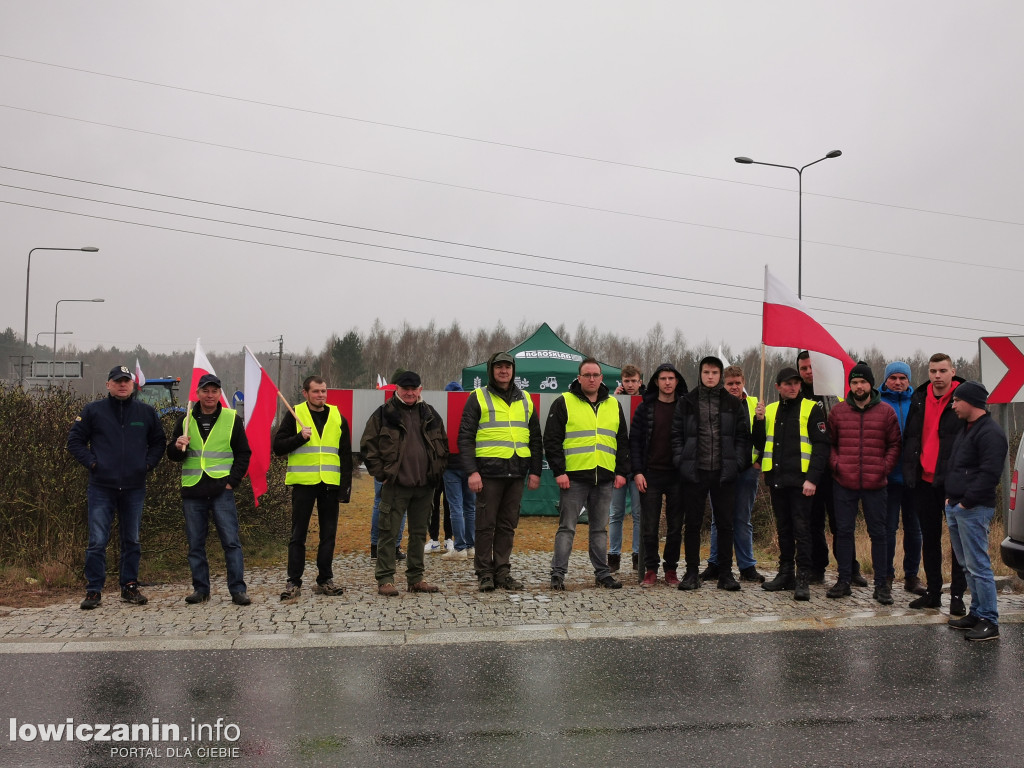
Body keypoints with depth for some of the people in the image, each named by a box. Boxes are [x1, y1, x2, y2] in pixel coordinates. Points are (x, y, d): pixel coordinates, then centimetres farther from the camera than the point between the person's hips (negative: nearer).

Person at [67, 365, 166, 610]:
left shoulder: (146, 412, 7)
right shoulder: (93, 411, 2)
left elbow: (158, 441, 17)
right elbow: (74, 441, 5)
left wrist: (148, 463, 2)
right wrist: (91, 462, -6)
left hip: (134, 488, 2)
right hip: (101, 488, -2)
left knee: (132, 541, 9)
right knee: (97, 542, -3)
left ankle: (130, 587, 19)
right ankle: (94, 591, 5)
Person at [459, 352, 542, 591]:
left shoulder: (525, 400, 16)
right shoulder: (478, 398, 3)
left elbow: (535, 439, 19)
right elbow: (465, 437, -2)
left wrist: (535, 471, 10)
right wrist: (471, 471, -12)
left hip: (516, 473, 4)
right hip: (489, 471, -4)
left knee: (508, 525, 8)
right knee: (486, 524, 0)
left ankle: (502, 572, 16)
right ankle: (484, 574, 8)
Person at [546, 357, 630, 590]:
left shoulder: (613, 405, 13)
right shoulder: (564, 403, 0)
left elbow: (623, 441, 16)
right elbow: (552, 440, -4)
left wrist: (622, 471, 7)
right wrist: (558, 471, -11)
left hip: (604, 478, 4)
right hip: (574, 477, -4)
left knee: (600, 528, 11)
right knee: (567, 527, -1)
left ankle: (602, 573, 18)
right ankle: (558, 573, 3)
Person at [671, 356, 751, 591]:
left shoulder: (734, 404, 8)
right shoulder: (686, 403, 6)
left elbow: (743, 437, 7)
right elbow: (676, 435, 5)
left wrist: (737, 464, -4)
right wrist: (681, 462, -5)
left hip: (724, 474, 1)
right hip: (694, 472, 0)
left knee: (725, 524, 5)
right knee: (692, 524, 4)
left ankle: (725, 573, 13)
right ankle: (692, 572, 12)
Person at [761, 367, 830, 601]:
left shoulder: (812, 409, -2)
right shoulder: (770, 410, 14)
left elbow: (821, 446, -7)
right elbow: (761, 443, 21)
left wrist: (812, 478, -15)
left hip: (800, 480, -5)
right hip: (777, 480, 5)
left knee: (801, 528, -6)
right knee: (783, 528, 12)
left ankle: (803, 579, -3)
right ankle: (785, 574, 19)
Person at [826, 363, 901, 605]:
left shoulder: (886, 412, 3)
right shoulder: (837, 411, 6)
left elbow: (894, 445, 6)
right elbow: (829, 442, 12)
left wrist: (884, 468, -6)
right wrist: (835, 464, -3)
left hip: (875, 484, -1)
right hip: (844, 483, 1)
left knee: (878, 533, 4)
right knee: (843, 531, 5)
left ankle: (881, 584, 11)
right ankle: (843, 581, 14)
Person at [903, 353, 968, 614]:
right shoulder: (919, 399, 9)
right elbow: (909, 437, 15)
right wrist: (909, 470, 9)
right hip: (925, 480, 5)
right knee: (929, 538, 11)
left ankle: (957, 594, 11)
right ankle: (932, 592, 21)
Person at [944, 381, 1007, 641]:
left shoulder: (991, 433, -13)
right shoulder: (966, 428, 19)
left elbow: (989, 473, -21)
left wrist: (967, 502, -18)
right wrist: (950, 497, 15)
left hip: (973, 510, -10)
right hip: (956, 507, 10)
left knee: (978, 566, -8)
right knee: (968, 565, 14)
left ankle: (989, 622, -4)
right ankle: (977, 613, 22)